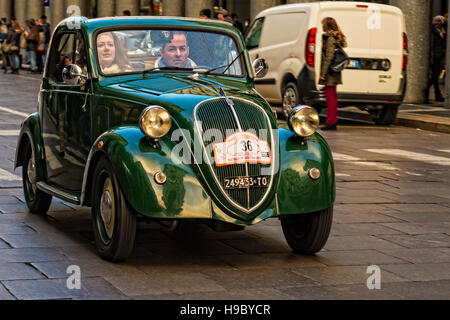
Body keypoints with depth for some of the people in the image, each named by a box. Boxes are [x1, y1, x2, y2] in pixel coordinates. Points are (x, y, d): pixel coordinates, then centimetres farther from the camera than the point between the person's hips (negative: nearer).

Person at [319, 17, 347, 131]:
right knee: (332, 97, 13)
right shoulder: (337, 38, 15)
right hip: (334, 73, 10)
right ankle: (333, 122, 19)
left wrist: (323, 73, -18)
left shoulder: (330, 38, -13)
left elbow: (329, 57, -19)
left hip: (329, 73, -10)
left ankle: (330, 122, -4)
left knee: (330, 97, -6)